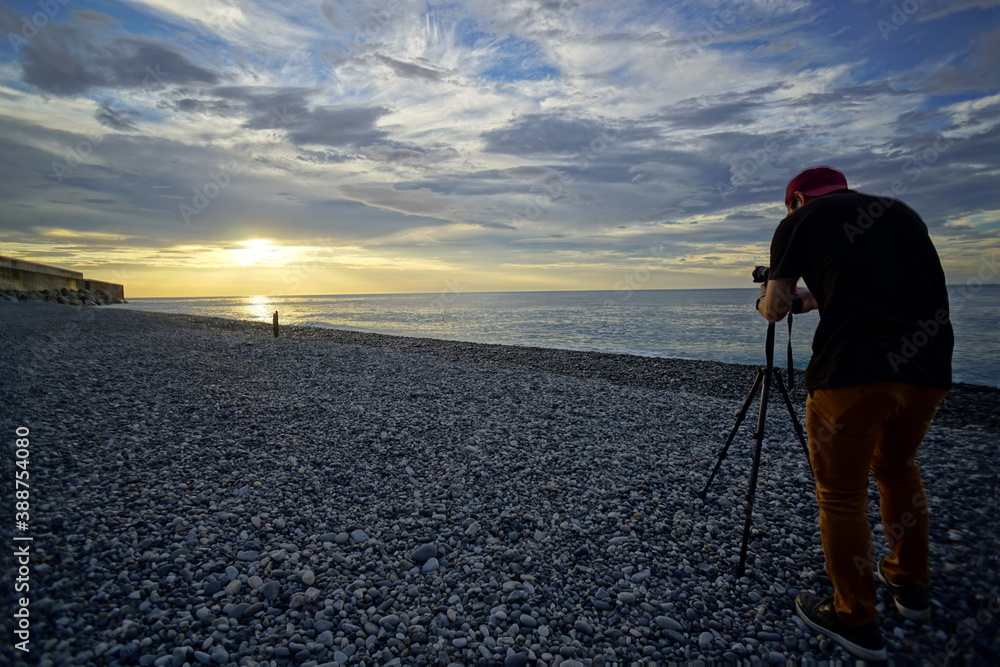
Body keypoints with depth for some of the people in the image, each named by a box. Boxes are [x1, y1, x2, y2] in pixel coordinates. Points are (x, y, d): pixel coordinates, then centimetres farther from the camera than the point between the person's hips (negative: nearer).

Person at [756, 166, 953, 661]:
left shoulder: (797, 222, 8)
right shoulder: (902, 212, 23)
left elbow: (775, 311, 7)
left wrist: (767, 296, 29)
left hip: (852, 371, -6)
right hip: (929, 369, 7)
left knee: (840, 494, 9)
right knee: (896, 467, 29)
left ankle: (857, 621, 21)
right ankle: (911, 585, 42)